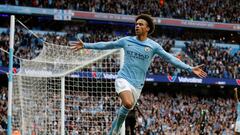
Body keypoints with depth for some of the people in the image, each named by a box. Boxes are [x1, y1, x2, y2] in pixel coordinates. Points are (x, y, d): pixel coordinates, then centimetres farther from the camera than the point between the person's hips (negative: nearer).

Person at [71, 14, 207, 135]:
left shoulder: (153, 46, 1)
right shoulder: (126, 41, 3)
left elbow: (171, 58, -1)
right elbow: (105, 45, 11)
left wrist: (190, 68, -9)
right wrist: (86, 45, 9)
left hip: (138, 84, 2)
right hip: (123, 78, -2)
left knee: (126, 109, 4)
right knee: (128, 103, -27)